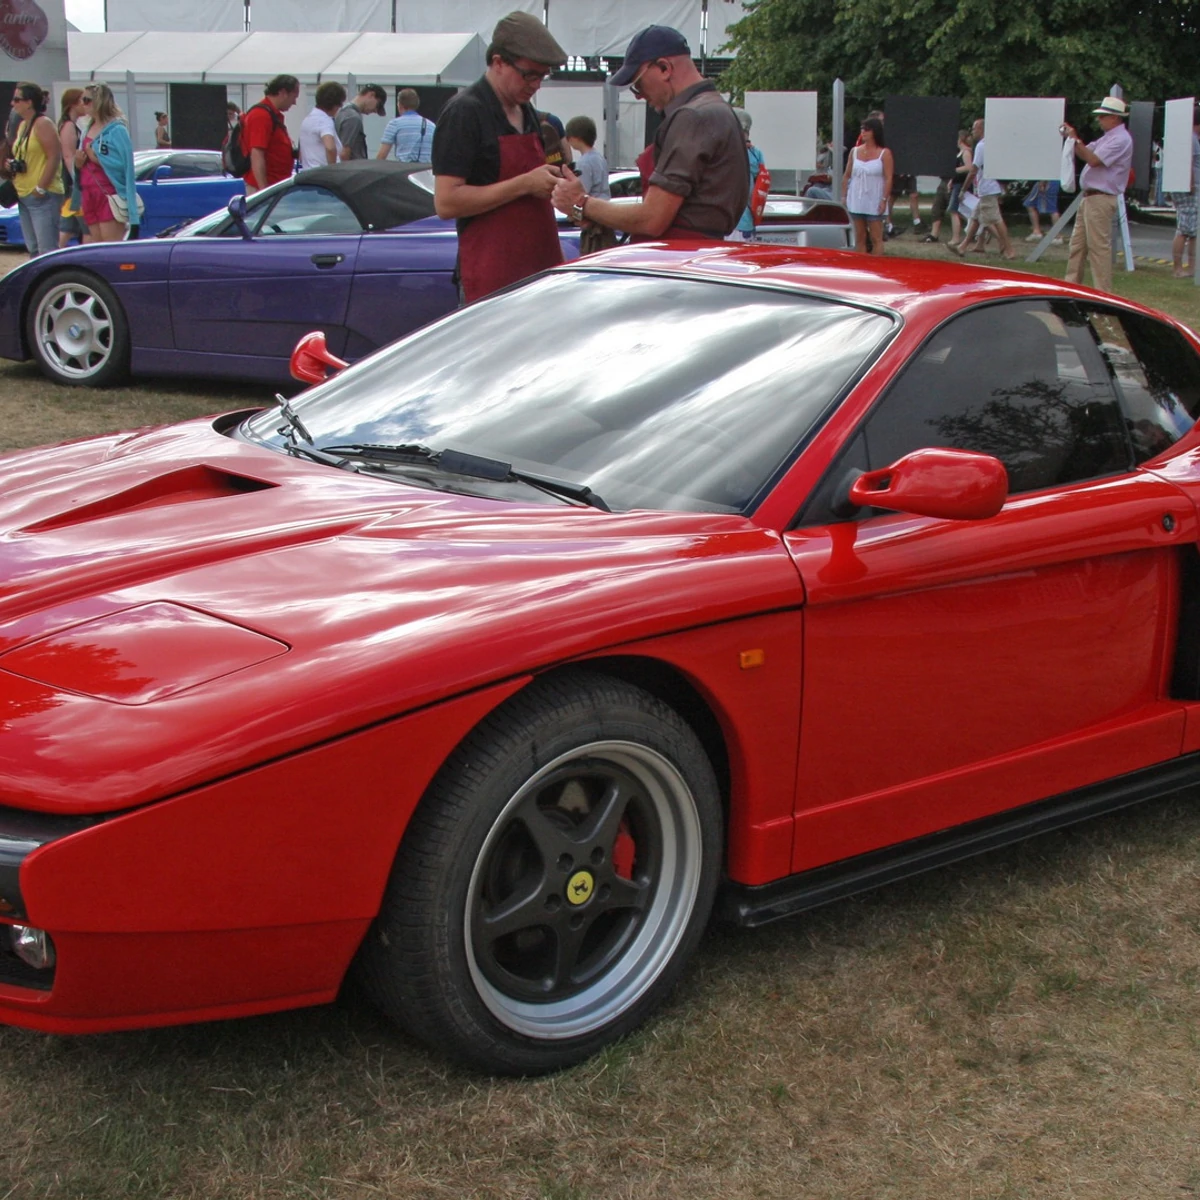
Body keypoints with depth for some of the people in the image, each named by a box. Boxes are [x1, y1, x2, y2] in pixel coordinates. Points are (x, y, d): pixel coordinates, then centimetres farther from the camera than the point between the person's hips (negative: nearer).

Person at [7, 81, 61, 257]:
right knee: (33, 249, 12)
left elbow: (55, 157, -17)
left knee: (47, 250, -13)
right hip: (24, 196, 10)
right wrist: (12, 165, 6)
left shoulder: (43, 124, -9)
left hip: (43, 196, -10)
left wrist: (41, 188, -20)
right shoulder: (23, 125, 18)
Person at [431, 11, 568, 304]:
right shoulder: (465, 112, -10)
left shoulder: (527, 112, 17)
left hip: (541, 267, 8)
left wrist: (552, 181, 9)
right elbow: (446, 203, -18)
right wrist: (525, 184, -18)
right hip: (493, 279, -8)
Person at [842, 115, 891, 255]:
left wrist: (884, 200, -15)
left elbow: (888, 178, -7)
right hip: (856, 201, 4)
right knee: (859, 238, 8)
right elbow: (846, 176, 12)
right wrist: (844, 196, 5)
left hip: (874, 202, -4)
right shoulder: (855, 151, 9)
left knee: (876, 239, -4)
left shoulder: (884, 153, -3)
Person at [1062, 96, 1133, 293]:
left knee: (1099, 247, -9)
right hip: (1089, 198, 11)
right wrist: (1071, 138, 8)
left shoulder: (1120, 139, -14)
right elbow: (1085, 153, 21)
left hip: (1101, 200, -11)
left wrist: (1075, 139, -15)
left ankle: (1103, 293, -7)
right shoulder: (1108, 137, 19)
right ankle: (1071, 286, 20)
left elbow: (1093, 159, -20)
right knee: (1077, 244, 13)